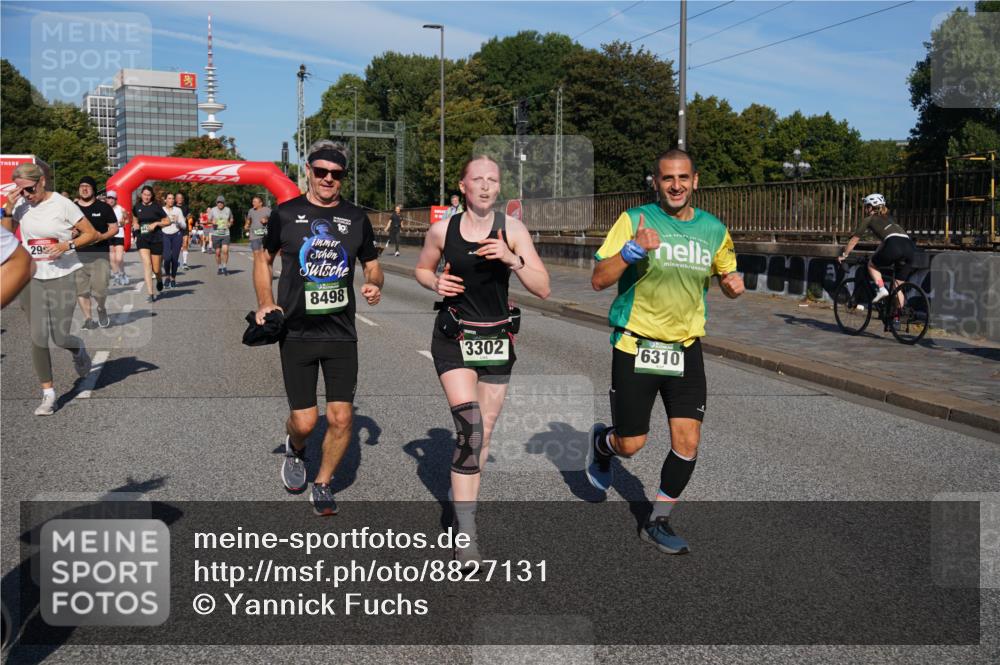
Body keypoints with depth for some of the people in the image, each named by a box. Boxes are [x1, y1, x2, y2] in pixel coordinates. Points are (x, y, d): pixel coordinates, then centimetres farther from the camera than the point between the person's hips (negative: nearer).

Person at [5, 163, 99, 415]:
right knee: (38, 338, 0)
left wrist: (67, 245, -20)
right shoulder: (21, 205, 4)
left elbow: (91, 234, -5)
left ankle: (78, 348, 33)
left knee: (60, 338, -5)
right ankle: (48, 394, 11)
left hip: (62, 277, -4)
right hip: (32, 278, 4)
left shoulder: (63, 204, -9)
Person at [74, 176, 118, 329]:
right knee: (81, 291, 3)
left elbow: (115, 228, 4)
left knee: (99, 290, -10)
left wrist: (101, 236, -14)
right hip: (78, 256, 3)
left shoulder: (103, 207, 4)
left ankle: (102, 309, 20)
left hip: (100, 255, -3)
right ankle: (88, 319, 13)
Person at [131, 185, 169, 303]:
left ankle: (159, 280, 42)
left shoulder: (156, 207, -3)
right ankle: (150, 293, -16)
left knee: (155, 268, 4)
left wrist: (156, 223, -13)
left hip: (156, 239, -2)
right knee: (146, 263, -16)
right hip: (142, 239, 2)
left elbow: (167, 221, 2)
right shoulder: (137, 207, 6)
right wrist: (135, 225, 4)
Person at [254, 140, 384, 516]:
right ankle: (294, 450, 35)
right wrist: (265, 302, -1)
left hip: (341, 332, 2)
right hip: (295, 331, -1)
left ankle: (322, 484, 21)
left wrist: (374, 285, -6)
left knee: (341, 417, -3)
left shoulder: (356, 217, 7)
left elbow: (372, 265, 17)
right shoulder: (285, 214, 2)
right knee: (305, 421, -3)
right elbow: (263, 259, 14)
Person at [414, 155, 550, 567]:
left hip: (496, 339, 2)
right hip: (453, 338, -2)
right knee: (469, 428, -17)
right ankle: (466, 533, -12)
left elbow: (543, 289, -11)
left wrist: (513, 259, -27)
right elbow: (421, 269, 15)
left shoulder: (511, 229, -7)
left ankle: (463, 499, 34)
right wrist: (436, 283, -7)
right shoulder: (442, 231, -4)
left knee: (484, 434, 11)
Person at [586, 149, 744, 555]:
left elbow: (726, 276, 21)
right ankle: (601, 442, 40)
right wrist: (633, 249, -26)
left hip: (686, 349, 4)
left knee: (687, 442, -2)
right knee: (630, 445, 3)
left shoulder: (713, 229, 6)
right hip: (636, 345, -3)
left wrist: (733, 284, -3)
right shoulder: (634, 221, -7)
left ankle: (658, 521, 18)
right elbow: (598, 281, -11)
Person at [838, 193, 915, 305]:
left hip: (895, 245, -6)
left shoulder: (869, 219, 17)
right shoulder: (888, 218, 35)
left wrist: (843, 255, 34)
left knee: (871, 265, 21)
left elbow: (854, 240, 23)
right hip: (910, 247, 6)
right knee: (897, 287, 14)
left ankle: (882, 289, 0)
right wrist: (877, 255, 57)